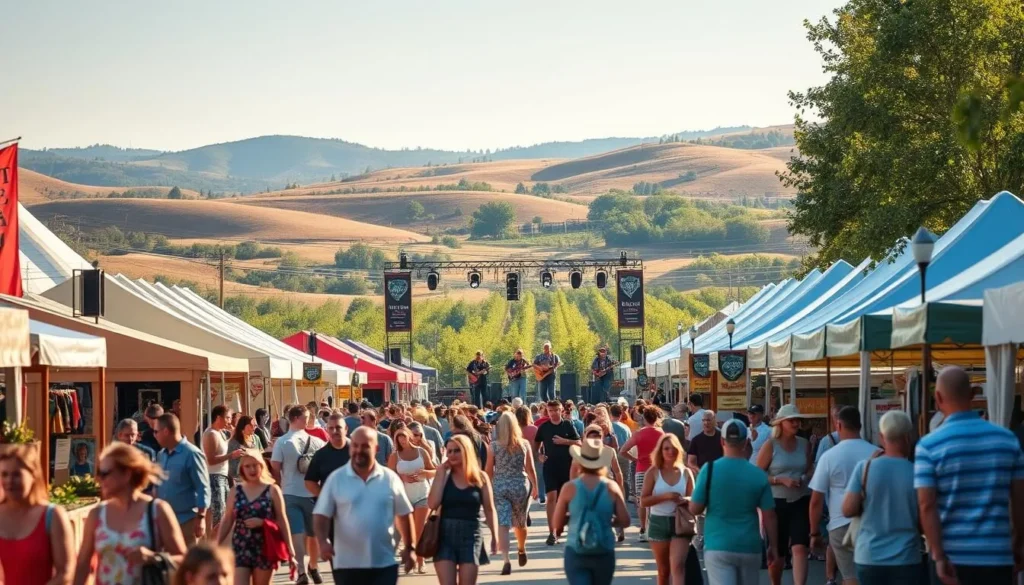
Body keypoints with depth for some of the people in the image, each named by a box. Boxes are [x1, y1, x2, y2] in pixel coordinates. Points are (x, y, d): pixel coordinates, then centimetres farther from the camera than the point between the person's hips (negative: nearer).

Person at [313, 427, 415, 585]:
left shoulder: (390, 478, 2)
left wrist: (409, 548, 10)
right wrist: (322, 541, -19)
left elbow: (404, 514, 10)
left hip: (384, 562, 0)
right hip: (347, 563, 0)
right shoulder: (335, 479, -2)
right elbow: (321, 515, -3)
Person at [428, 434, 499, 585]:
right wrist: (441, 473, -8)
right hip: (445, 535, 1)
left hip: (471, 535, -1)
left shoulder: (480, 477, 1)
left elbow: (489, 510, 6)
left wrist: (494, 536, 3)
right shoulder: (444, 476, 2)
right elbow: (433, 504, -12)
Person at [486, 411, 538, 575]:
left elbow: (489, 471, 1)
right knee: (520, 523, 21)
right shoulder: (524, 444, -1)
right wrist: (535, 487, 17)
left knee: (502, 524, -7)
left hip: (499, 487, -2)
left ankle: (506, 560, -23)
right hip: (520, 486, 2)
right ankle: (522, 551, 45)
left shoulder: (494, 446, -3)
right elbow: (531, 469, 3)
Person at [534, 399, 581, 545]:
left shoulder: (568, 425, 2)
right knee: (551, 497, -11)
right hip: (550, 466, -1)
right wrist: (539, 455, -2)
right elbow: (536, 444, 15)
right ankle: (551, 533, -13)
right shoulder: (543, 427, 3)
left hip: (567, 466, 1)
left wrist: (564, 441, -13)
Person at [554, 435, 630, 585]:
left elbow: (557, 524, -3)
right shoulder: (611, 488, -3)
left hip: (575, 554, -2)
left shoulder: (570, 488, -6)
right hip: (604, 554, 2)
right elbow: (624, 521, -3)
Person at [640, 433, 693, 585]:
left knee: (678, 565, -16)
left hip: (680, 523, 0)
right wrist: (665, 496, -20)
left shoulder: (685, 472, 3)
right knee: (663, 570, 12)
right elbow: (643, 501, -7)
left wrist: (685, 500, -15)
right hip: (659, 523, 0)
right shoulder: (653, 472, -2)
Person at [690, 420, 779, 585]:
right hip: (749, 547, 2)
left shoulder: (709, 470, -8)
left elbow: (694, 509, -4)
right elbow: (769, 516, -1)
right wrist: (773, 546, 10)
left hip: (718, 547, -2)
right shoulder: (758, 475, -3)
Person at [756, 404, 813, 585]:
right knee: (776, 553, 11)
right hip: (777, 503, -2)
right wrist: (781, 480, -18)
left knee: (800, 548, -14)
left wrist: (805, 478, -6)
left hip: (801, 502, 2)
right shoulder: (770, 446, -5)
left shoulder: (805, 444, 6)